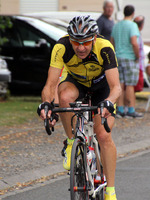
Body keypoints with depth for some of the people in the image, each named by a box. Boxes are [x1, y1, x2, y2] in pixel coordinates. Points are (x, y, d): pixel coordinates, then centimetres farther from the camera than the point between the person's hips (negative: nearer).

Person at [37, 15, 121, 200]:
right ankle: (71, 143, -13)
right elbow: (50, 85, -35)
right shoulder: (62, 48, -34)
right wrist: (46, 103, -55)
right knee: (65, 97, -36)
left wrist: (108, 103, -61)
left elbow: (116, 87, -40)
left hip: (101, 85, -1)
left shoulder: (104, 48, -36)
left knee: (104, 136, -14)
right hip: (75, 81, 1)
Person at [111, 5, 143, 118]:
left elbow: (112, 43, 16)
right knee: (130, 85, -4)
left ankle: (120, 110, 7)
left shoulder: (117, 25, 11)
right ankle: (131, 111, -3)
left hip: (119, 58, 7)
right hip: (130, 59, -7)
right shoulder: (132, 25, -13)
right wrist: (137, 57, -13)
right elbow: (134, 43, -24)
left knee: (121, 85, 8)